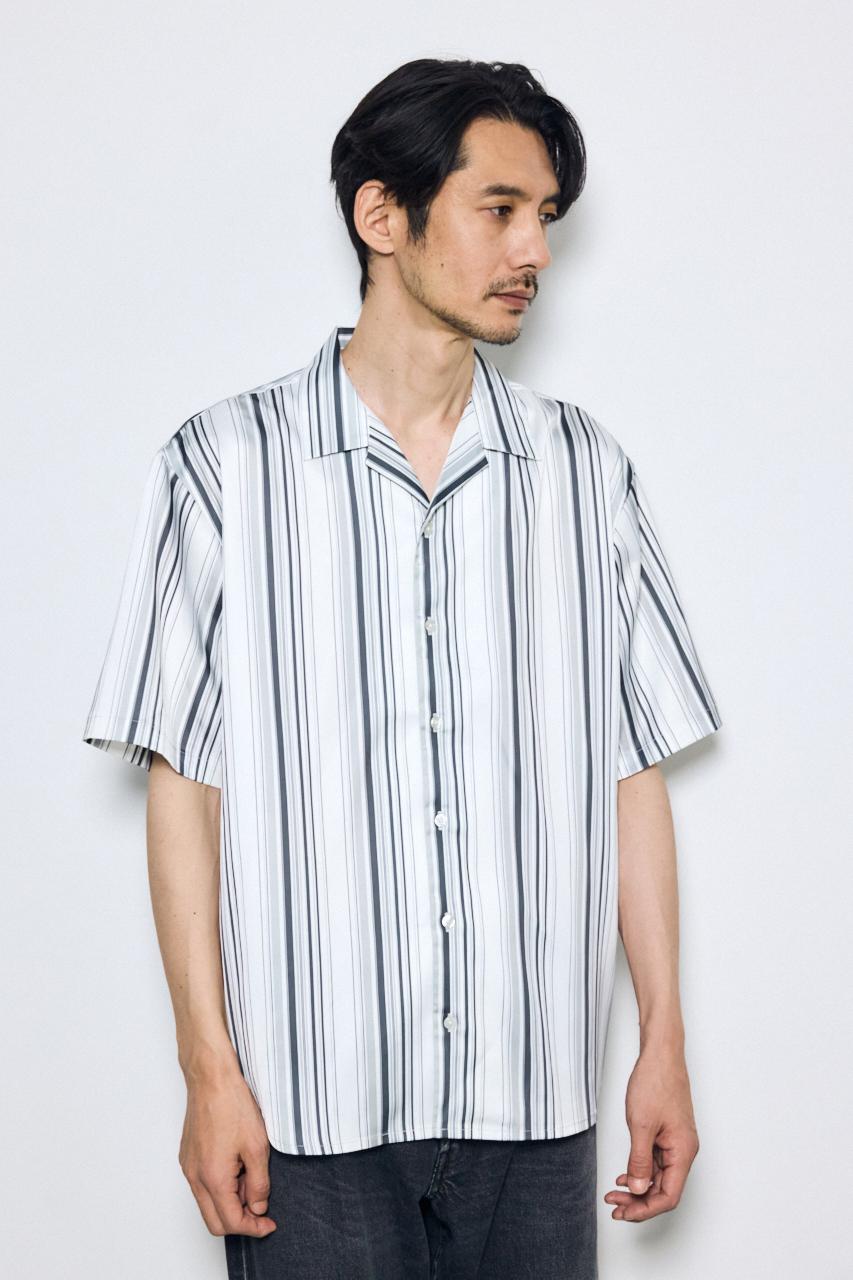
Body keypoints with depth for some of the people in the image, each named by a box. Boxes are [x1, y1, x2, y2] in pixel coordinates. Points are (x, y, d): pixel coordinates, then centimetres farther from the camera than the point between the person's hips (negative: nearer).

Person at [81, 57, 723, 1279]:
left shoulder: (584, 468, 5)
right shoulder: (224, 464, -2)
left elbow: (633, 771, 7)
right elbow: (186, 786, -2)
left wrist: (665, 1042, 5)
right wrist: (210, 1071, -5)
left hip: (534, 1093, 2)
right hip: (310, 1097, -2)